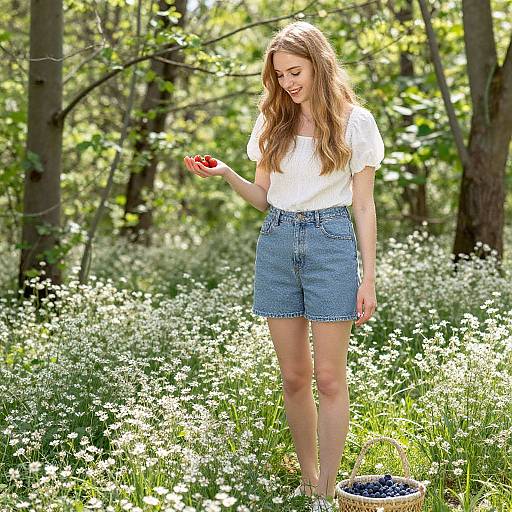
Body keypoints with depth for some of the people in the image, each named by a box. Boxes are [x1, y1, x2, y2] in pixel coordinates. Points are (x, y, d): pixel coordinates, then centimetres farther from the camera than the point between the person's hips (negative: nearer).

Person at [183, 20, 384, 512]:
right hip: (276, 242, 4)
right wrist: (227, 175, -6)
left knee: (329, 378, -3)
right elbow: (264, 197, 13)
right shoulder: (272, 121, 9)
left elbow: (363, 207, 0)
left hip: (331, 241, -4)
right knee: (293, 377, 8)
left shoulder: (355, 121, 0)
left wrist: (368, 277, -5)